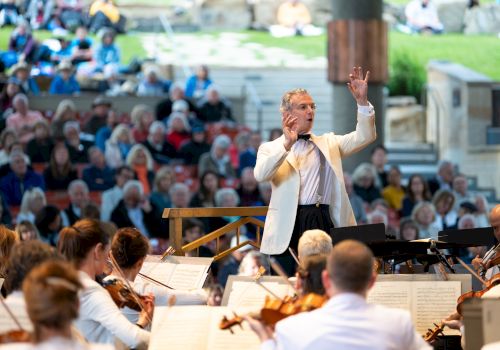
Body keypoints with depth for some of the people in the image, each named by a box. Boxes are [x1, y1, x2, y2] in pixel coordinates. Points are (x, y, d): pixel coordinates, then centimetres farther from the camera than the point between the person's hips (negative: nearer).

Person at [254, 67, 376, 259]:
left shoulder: (328, 143, 20)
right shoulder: (271, 148, 10)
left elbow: (364, 136, 9)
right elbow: (260, 175, -9)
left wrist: (362, 101, -5)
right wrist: (287, 145, -20)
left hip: (327, 224, 2)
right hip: (290, 228, -2)